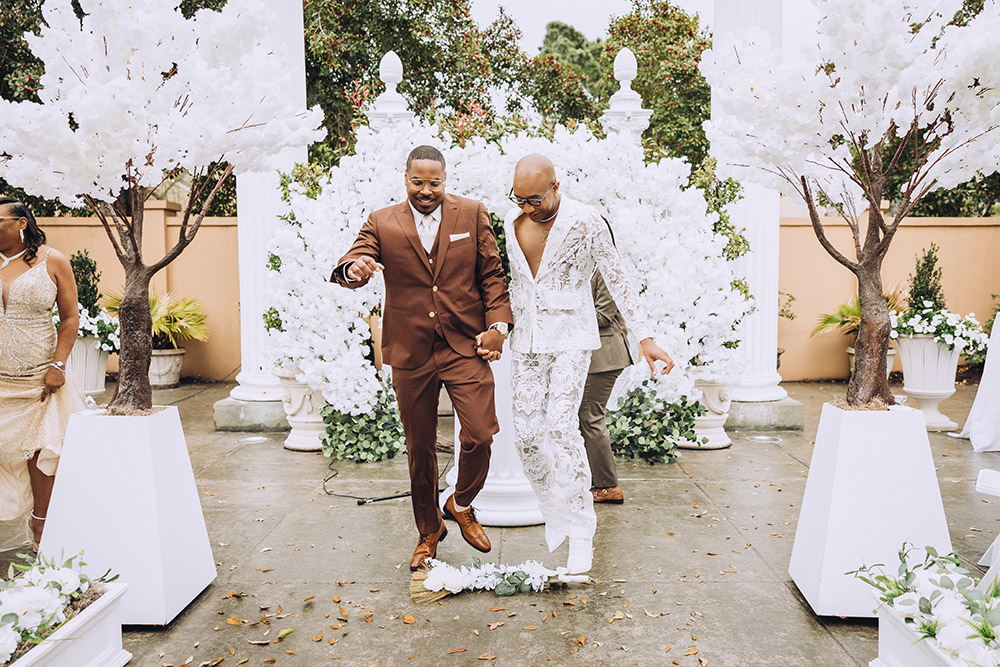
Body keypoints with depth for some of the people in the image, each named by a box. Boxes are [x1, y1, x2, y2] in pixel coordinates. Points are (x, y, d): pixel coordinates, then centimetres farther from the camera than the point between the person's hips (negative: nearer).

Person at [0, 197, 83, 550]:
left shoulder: (52, 261, 2)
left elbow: (70, 318, 2)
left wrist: (58, 366, -6)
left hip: (38, 375, -1)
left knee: (40, 449, 3)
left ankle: (40, 523, 18)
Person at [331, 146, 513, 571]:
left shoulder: (472, 215, 4)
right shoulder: (381, 224, 3)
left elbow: (492, 274, 6)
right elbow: (348, 267, -7)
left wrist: (498, 324, -5)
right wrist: (353, 269, -32)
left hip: (465, 346, 0)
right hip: (410, 353, 1)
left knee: (480, 434, -11)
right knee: (420, 448, 11)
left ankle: (461, 504, 21)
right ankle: (429, 531, 33)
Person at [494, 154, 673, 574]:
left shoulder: (584, 222, -10)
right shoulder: (511, 222, 5)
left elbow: (617, 279, -6)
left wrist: (644, 337, -8)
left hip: (570, 337, -4)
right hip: (527, 338, 5)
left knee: (561, 424, -18)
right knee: (526, 435, -1)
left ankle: (581, 531, -4)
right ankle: (555, 514, 21)